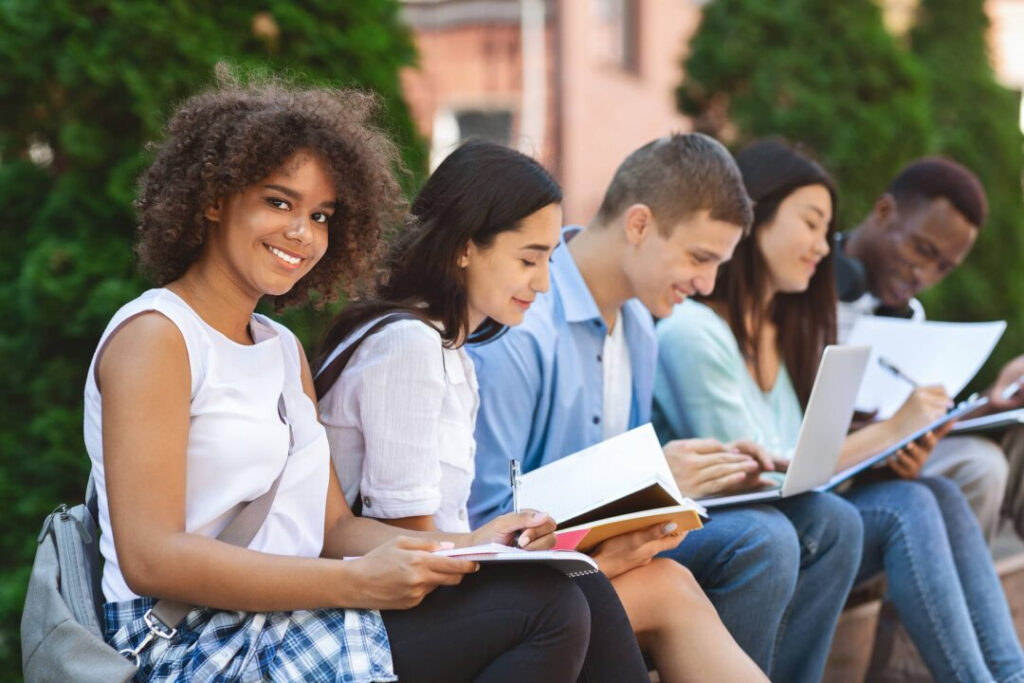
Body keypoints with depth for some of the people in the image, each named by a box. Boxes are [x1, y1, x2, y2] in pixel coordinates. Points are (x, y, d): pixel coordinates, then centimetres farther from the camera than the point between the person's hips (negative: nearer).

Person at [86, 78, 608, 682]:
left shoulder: (284, 348, 20)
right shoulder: (155, 335, -6)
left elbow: (334, 526, 12)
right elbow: (150, 557, -17)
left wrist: (468, 546, -5)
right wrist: (355, 583, -22)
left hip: (290, 624, 8)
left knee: (556, 603, -15)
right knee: (547, 608, -21)